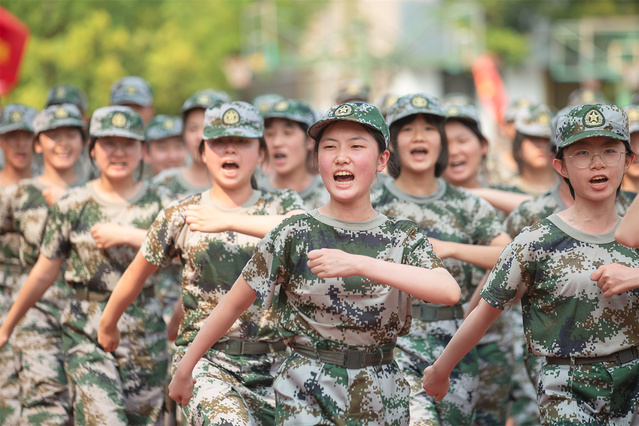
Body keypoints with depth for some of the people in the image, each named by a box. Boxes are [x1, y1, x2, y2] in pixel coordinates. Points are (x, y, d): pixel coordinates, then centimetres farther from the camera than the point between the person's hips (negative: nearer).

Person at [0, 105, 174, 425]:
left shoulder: (159, 202, 2)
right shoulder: (72, 205, 1)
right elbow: (44, 273, 9)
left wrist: (127, 235, -17)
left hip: (145, 335, 2)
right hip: (86, 334, -2)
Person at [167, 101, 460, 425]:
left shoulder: (404, 237, 0)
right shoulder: (295, 235, -3)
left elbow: (449, 291, -20)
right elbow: (233, 304, 2)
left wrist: (358, 264, -29)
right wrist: (184, 370, 3)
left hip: (382, 398, 2)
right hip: (306, 397, -2)